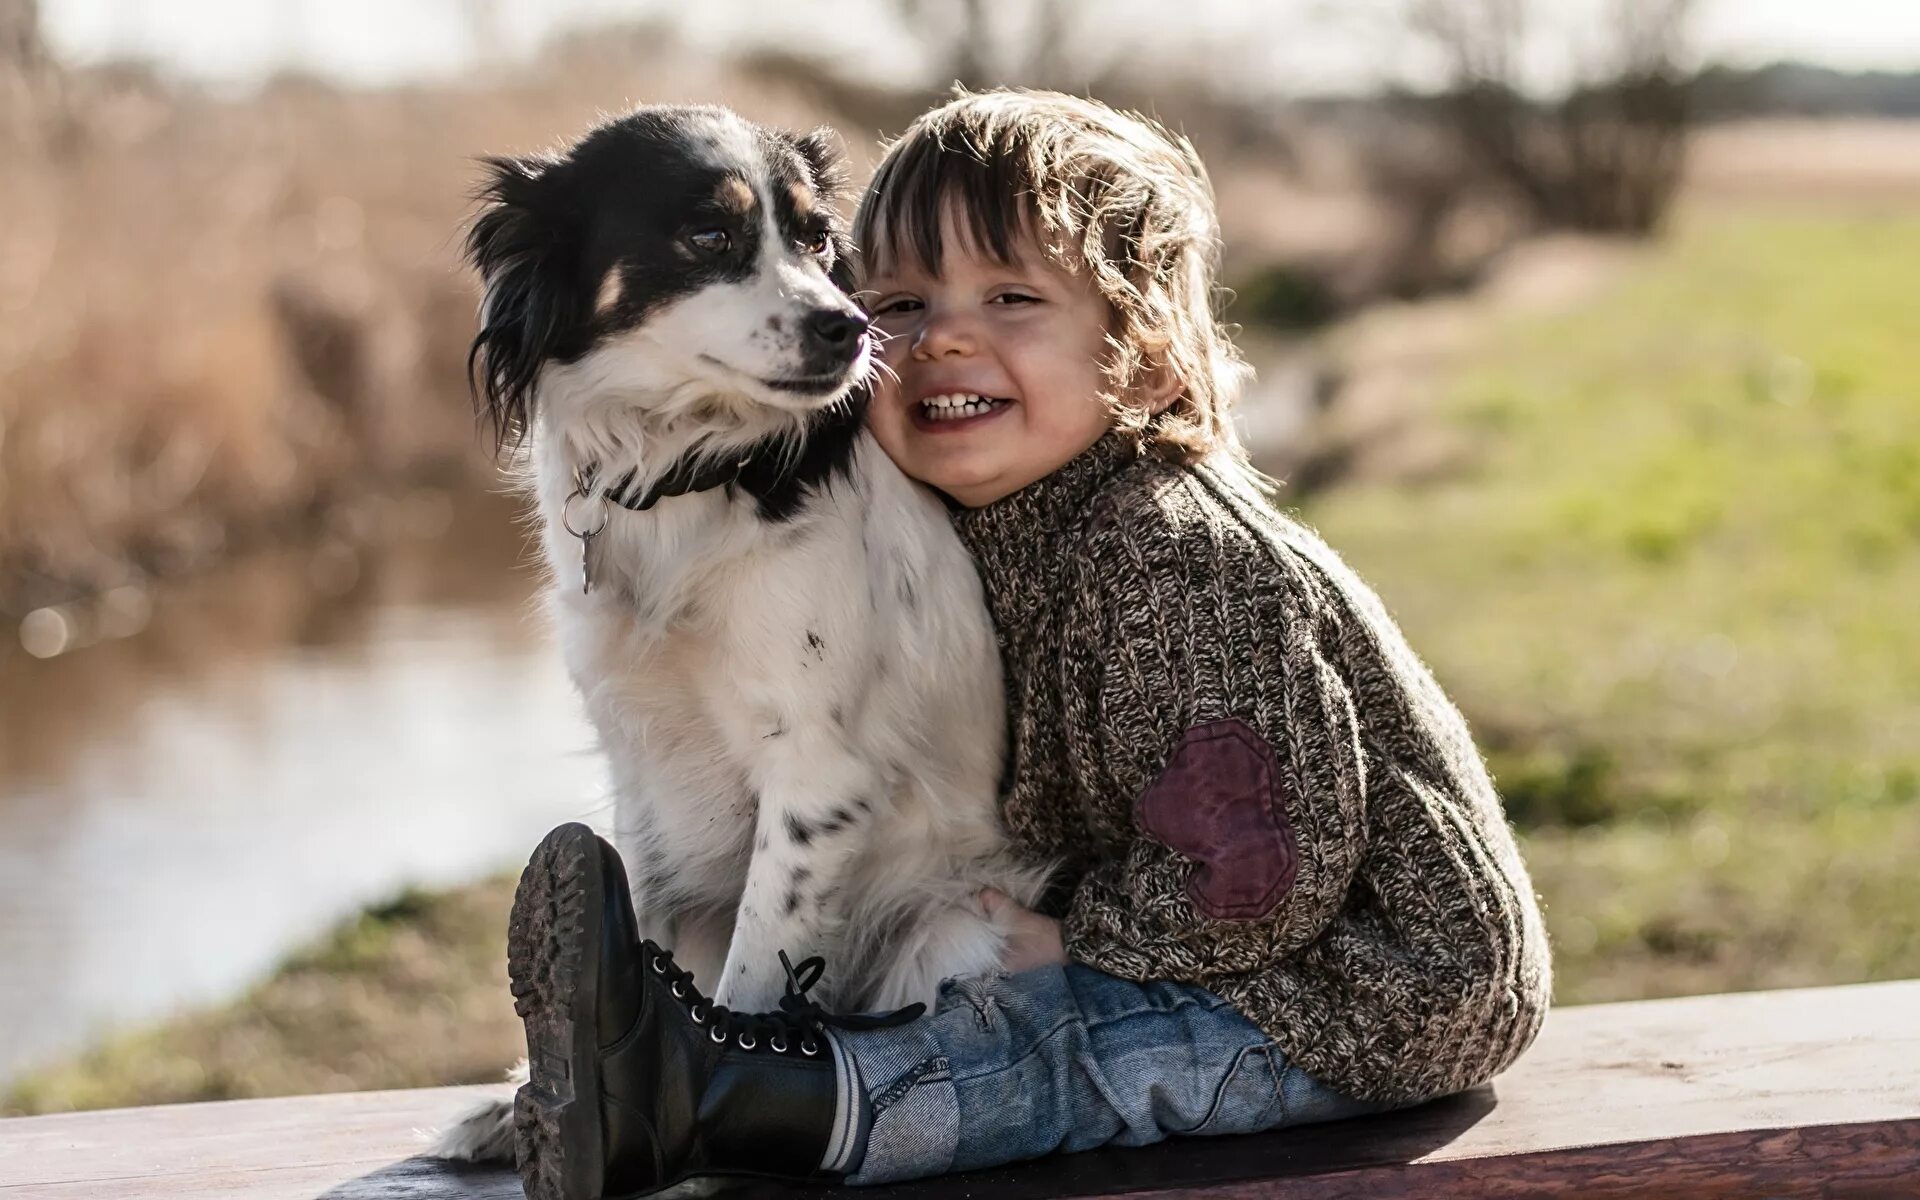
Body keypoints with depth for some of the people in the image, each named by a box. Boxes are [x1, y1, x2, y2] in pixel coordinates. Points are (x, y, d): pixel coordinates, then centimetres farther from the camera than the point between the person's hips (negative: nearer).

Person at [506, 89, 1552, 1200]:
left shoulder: (1168, 557, -26)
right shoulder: (1001, 525, 4)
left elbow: (1264, 869, -29)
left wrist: (1074, 940, -16)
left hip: (1364, 993, -10)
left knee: (1057, 1041, -27)